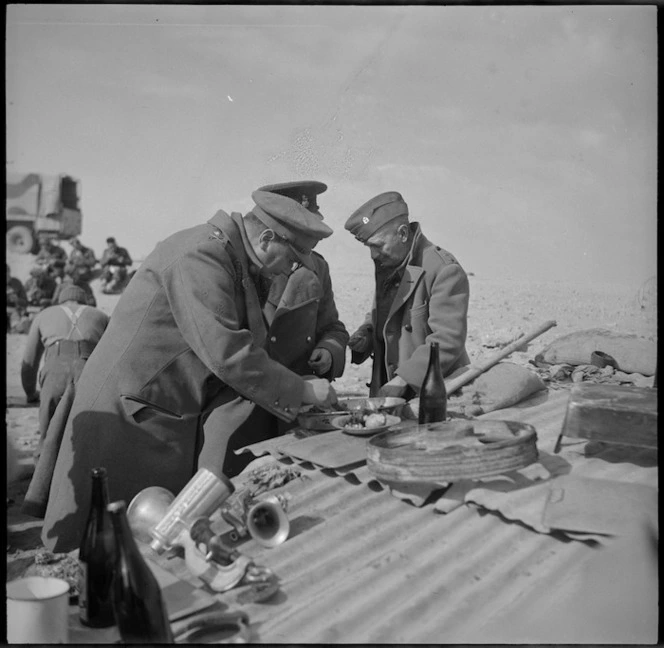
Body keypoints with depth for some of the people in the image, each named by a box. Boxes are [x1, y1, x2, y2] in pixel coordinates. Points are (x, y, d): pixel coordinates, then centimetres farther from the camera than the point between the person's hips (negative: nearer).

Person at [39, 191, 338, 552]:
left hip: (171, 410, 10)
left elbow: (237, 341, 13)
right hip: (131, 409, -10)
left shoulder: (229, 256, 9)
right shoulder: (200, 257, -22)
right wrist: (302, 391, -17)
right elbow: (226, 352, -27)